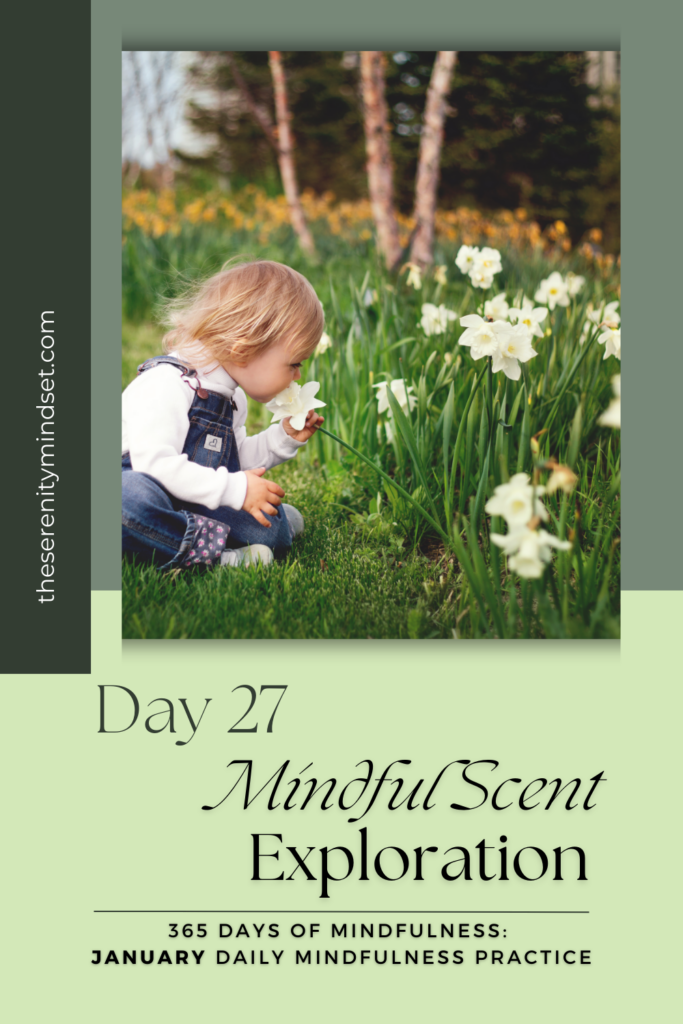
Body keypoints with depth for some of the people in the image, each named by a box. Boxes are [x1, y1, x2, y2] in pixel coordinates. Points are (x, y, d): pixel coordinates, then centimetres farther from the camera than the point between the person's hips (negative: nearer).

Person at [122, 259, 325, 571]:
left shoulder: (233, 397, 12)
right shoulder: (166, 384, -21)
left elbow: (236, 460, 26)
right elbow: (155, 463, -31)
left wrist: (284, 437, 12)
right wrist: (234, 489, -28)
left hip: (189, 507, 8)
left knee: (273, 532, -13)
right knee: (132, 492, -44)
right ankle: (211, 548, -34)